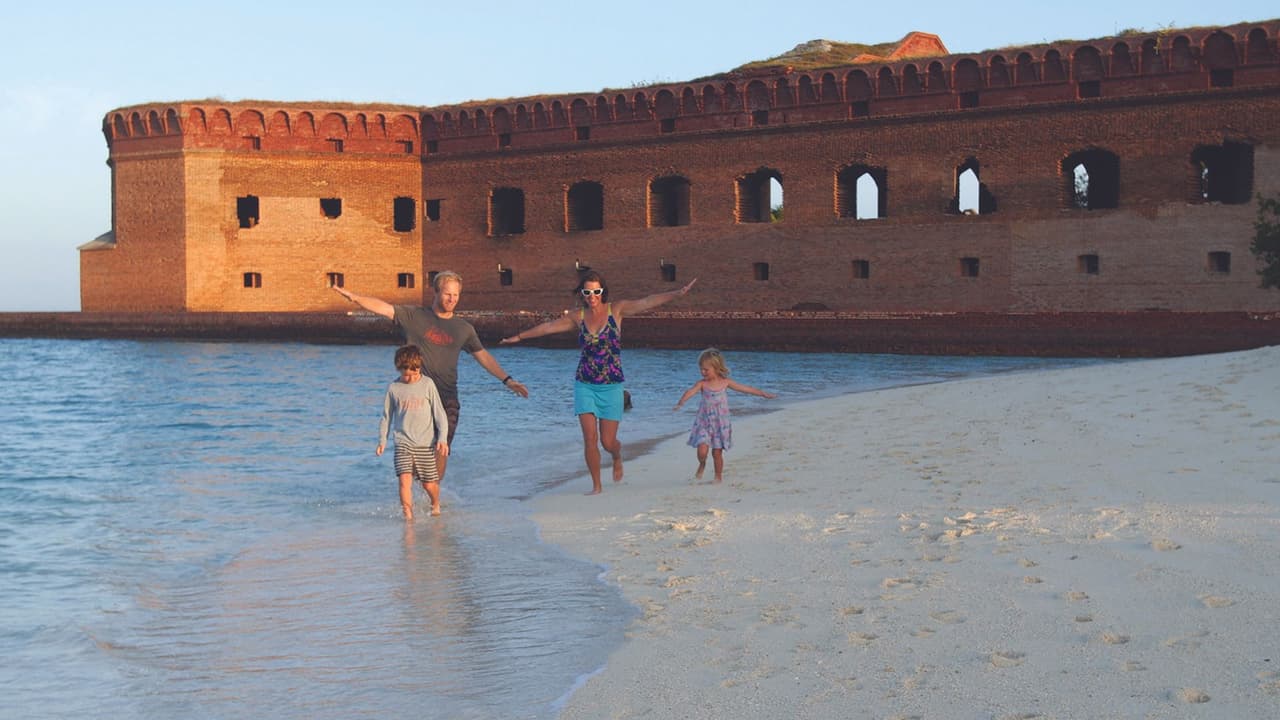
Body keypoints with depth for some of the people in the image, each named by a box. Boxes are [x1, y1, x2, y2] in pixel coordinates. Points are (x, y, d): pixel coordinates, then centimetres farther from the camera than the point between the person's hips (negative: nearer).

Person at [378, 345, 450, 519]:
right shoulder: (393, 388, 2)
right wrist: (382, 441, 6)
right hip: (403, 443, 0)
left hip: (426, 443, 0)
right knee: (405, 480, -16)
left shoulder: (427, 384, -2)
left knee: (429, 483, 6)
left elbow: (439, 413, 1)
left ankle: (436, 505, 35)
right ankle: (408, 516, -13)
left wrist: (442, 439, -6)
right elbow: (386, 417, 11)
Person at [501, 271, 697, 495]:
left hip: (611, 386, -1)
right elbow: (548, 327, 14)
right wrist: (519, 336, 22)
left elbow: (647, 302, -16)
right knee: (590, 438, -7)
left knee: (608, 442, 0)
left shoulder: (616, 310, -4)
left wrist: (678, 293, -27)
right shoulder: (578, 318, 3)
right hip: (585, 385, 2)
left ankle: (617, 457, 37)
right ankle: (596, 486, 8)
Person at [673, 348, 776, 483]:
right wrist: (680, 403, -45)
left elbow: (745, 388, 8)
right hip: (704, 422, -1)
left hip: (720, 423, 1)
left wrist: (763, 394, 14)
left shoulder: (725, 382, -1)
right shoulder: (702, 384, -6)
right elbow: (691, 391, -25)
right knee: (702, 450, -13)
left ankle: (718, 476, 20)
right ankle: (702, 465, 20)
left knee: (717, 452, 2)